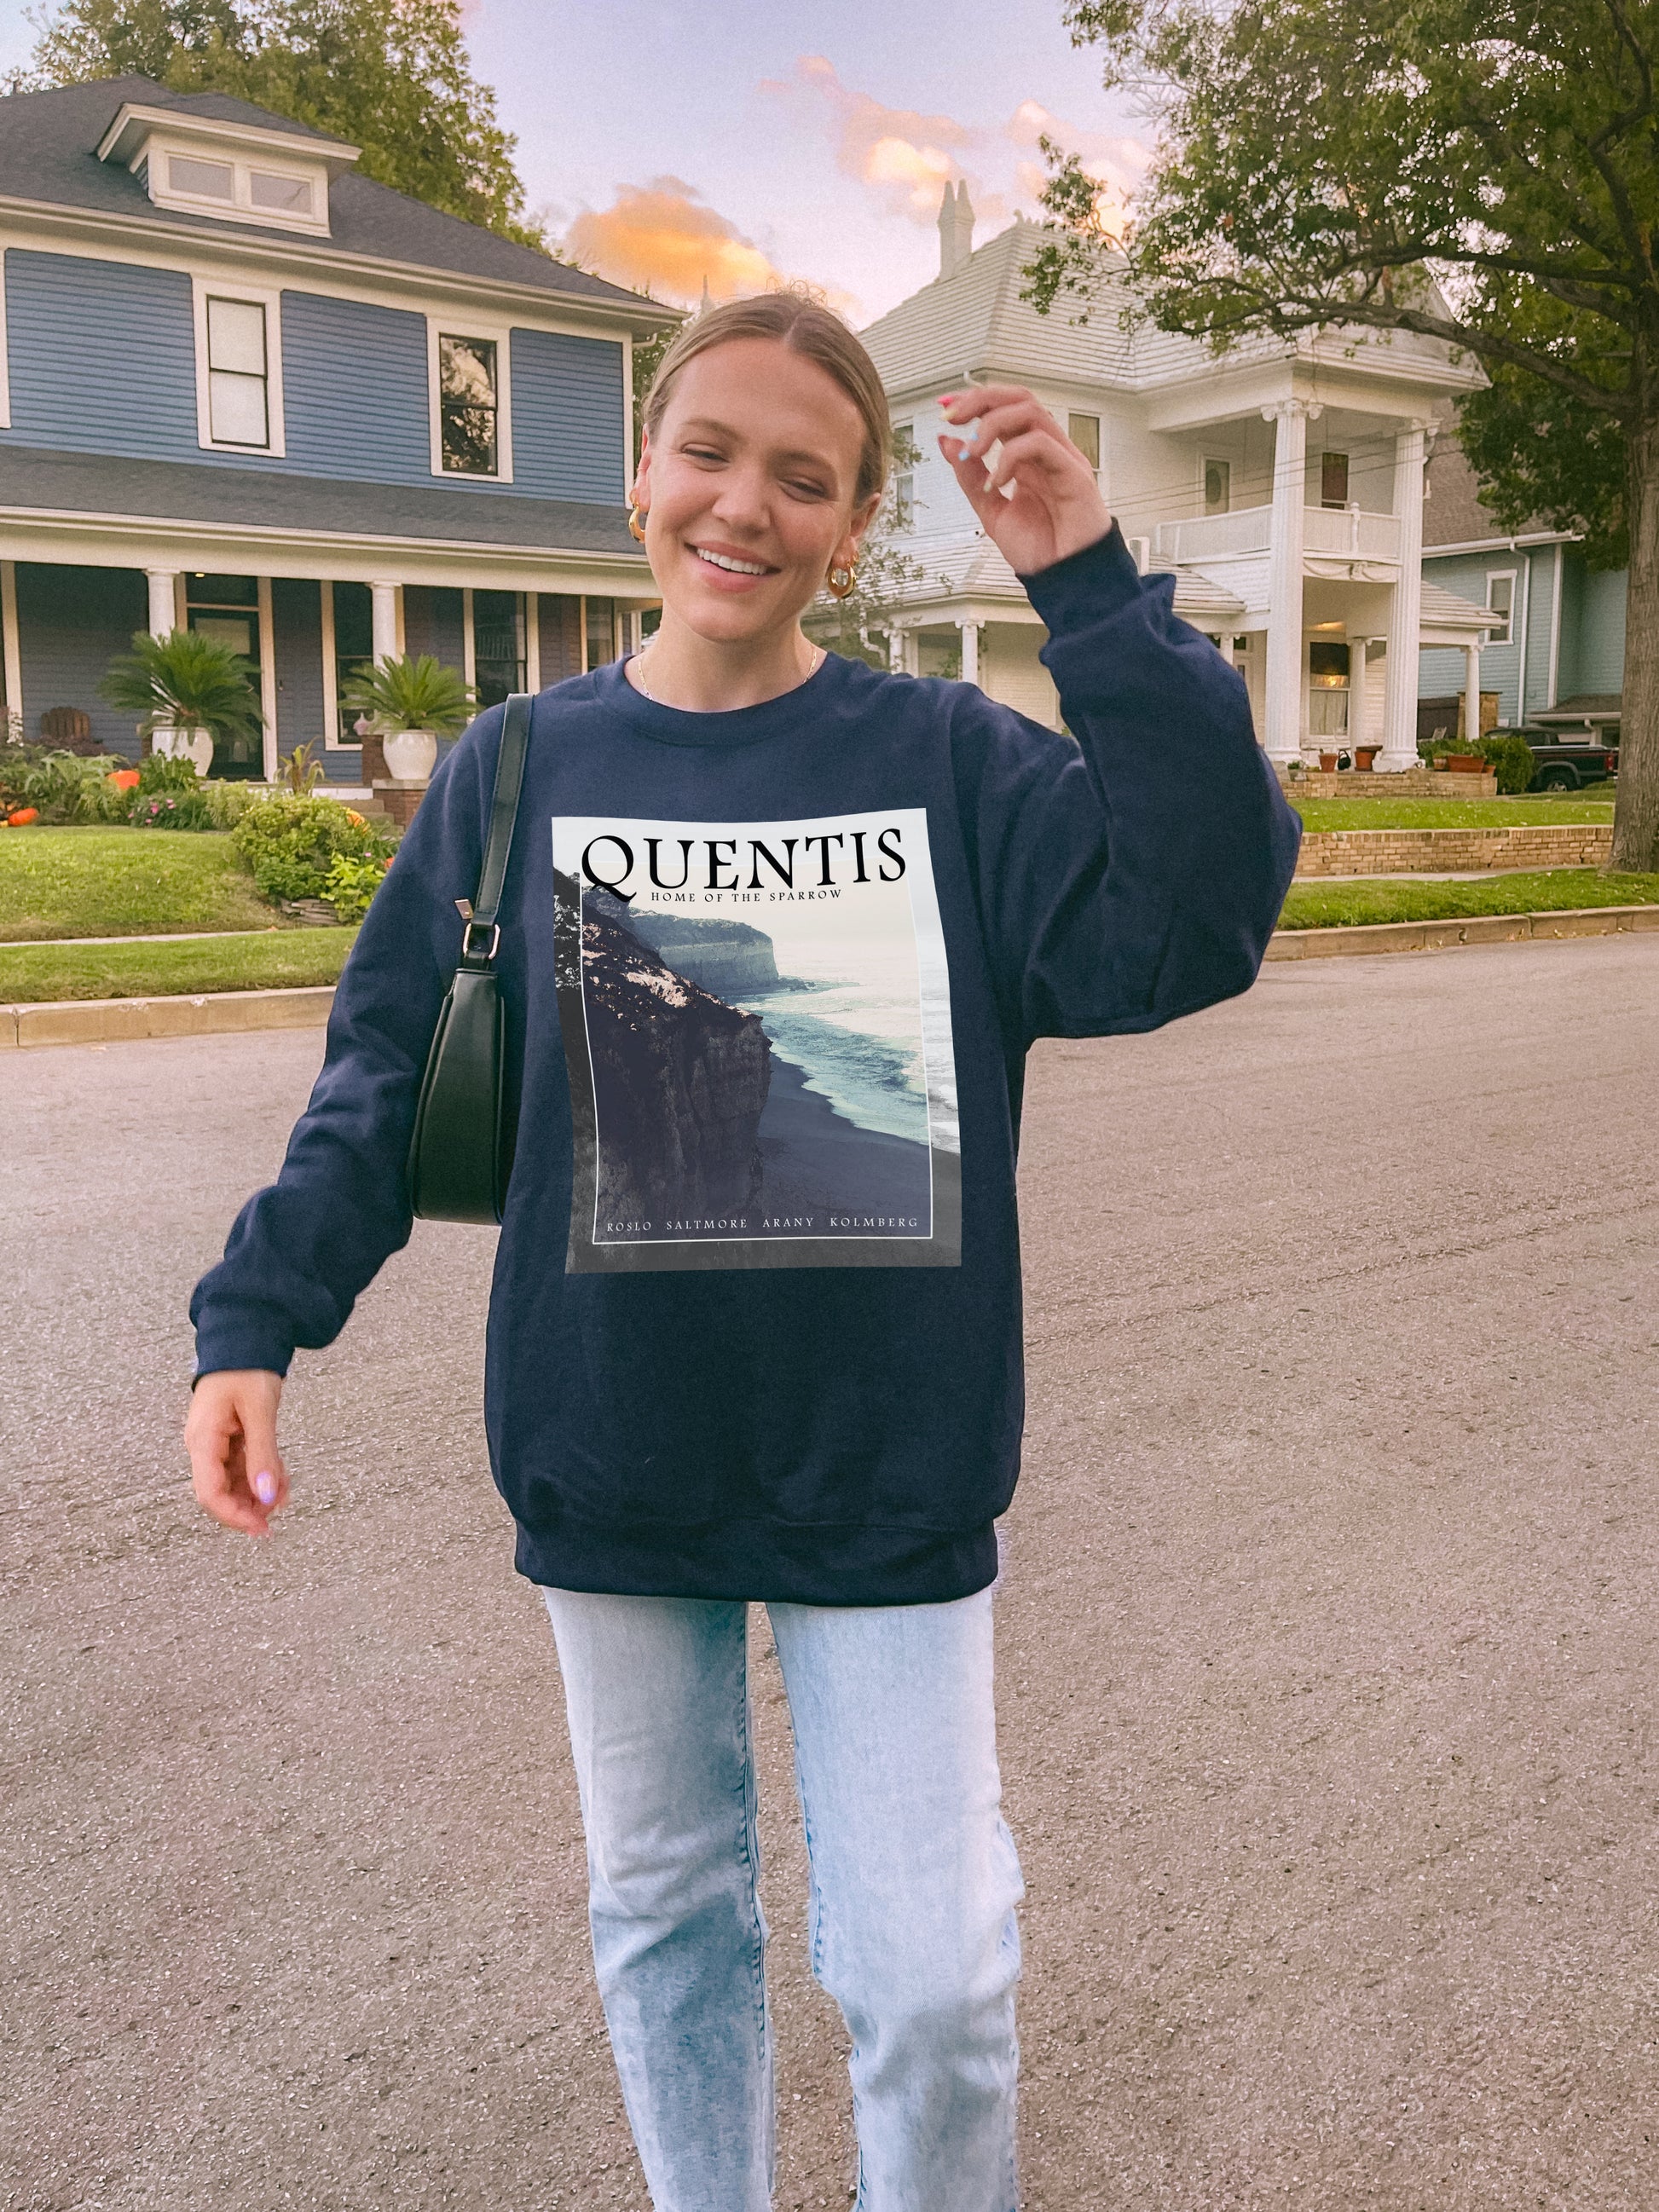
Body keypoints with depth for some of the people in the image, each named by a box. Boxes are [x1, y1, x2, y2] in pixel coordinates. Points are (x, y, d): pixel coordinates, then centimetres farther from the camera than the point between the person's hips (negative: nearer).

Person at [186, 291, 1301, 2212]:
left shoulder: (952, 759, -4)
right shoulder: (519, 771, 1)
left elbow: (1192, 927, -17)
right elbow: (387, 1077, 5)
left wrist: (1094, 592, -21)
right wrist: (255, 1318, -4)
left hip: (892, 1474, -2)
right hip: (614, 1470, 2)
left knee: (933, 1975, 5)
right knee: (664, 1910, 20)